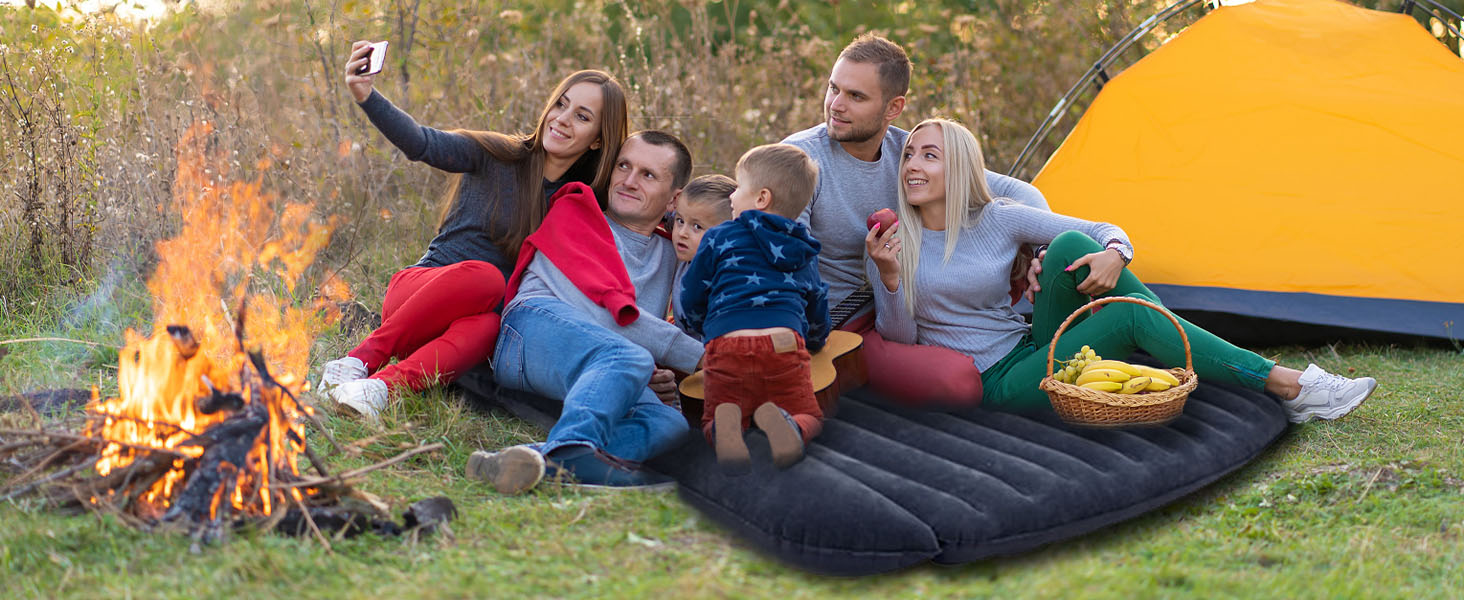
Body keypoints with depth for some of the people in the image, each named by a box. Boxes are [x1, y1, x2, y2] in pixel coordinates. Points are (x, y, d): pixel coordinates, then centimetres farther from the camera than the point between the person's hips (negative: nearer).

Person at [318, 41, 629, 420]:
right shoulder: (499, 155, 0)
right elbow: (422, 144, -14)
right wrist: (367, 98, -35)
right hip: (418, 288, -1)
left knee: (485, 326, -36)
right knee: (484, 275, -36)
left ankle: (382, 385, -51)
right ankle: (360, 360, -33)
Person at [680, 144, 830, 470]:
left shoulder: (720, 237, 15)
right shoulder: (805, 254, 26)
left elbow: (691, 299, 19)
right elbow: (818, 314, 33)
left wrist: (703, 329, 40)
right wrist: (810, 343, 55)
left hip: (727, 346, -1)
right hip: (785, 344, 1)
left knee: (711, 422, 15)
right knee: (809, 417, 15)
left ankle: (724, 425, -24)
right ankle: (784, 424, -22)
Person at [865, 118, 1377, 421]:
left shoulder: (998, 219, 3)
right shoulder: (892, 242, -3)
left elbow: (1108, 232, 6)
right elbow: (899, 339, -4)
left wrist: (1113, 255, -18)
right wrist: (889, 277, -22)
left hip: (1031, 353, 4)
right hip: (993, 384, -4)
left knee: (1071, 246, -20)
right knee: (1133, 316, -24)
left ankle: (1185, 351, -15)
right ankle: (1289, 387, -20)